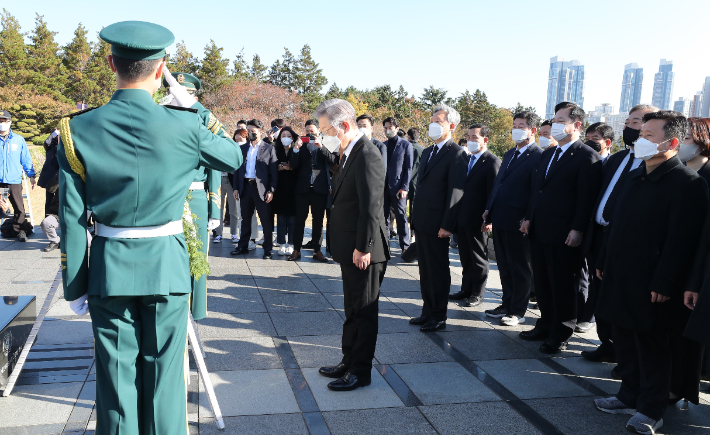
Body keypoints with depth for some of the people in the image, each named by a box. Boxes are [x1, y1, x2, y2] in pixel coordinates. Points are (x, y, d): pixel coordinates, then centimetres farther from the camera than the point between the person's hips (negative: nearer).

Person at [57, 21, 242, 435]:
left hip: (108, 268, 2)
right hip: (166, 265, -1)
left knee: (116, 373, 13)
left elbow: (72, 218, -3)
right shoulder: (184, 126, -12)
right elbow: (234, 157, 8)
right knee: (164, 371, 11)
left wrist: (75, 287, 6)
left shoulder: (78, 129, -6)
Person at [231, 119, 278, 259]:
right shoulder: (242, 148, 13)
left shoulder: (269, 149, 1)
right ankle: (243, 246, 23)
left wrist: (271, 190, -10)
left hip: (261, 188, -4)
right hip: (245, 187, 4)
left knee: (266, 221, -1)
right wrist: (236, 188, 5)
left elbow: (274, 172, -3)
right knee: (245, 219, 13)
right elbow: (238, 169, 13)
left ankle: (267, 249, 6)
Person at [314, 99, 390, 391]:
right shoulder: (350, 154, 12)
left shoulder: (367, 155, -18)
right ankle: (349, 362, 32)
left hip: (364, 251, -10)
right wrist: (349, 247, 13)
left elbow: (371, 207, -22)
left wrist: (363, 247, -21)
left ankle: (361, 372, 16)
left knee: (364, 311, 3)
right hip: (350, 250, 10)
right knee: (353, 310, 19)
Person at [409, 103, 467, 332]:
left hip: (437, 224, -8)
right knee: (425, 269, 14)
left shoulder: (456, 154, -10)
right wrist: (415, 216, 14)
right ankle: (428, 311, 25)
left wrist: (447, 225, -18)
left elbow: (456, 192, -15)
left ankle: (439, 317, 14)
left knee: (438, 270, 3)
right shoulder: (427, 152, 16)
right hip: (421, 221, 8)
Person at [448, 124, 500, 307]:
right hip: (462, 217, 7)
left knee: (478, 258, 6)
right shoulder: (467, 159, 13)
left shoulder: (492, 162, -10)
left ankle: (477, 294, 16)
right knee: (466, 257, 15)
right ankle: (466, 289, 26)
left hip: (477, 220, -7)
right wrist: (456, 214, 11)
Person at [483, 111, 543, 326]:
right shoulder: (509, 154, 16)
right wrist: (489, 209, 12)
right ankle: (507, 304, 29)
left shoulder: (538, 157, -11)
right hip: (500, 219, 8)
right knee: (504, 266, 17)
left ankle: (518, 312, 15)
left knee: (520, 268, 5)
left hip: (518, 222, -8)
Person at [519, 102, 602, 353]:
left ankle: (560, 335, 16)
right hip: (539, 231, 8)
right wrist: (529, 218, 11)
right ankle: (546, 326, 30)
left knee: (563, 287, 4)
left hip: (563, 236, -8)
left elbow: (586, 198, -14)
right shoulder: (548, 154, 16)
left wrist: (577, 230, -19)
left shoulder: (587, 157, -9)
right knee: (542, 283, 16)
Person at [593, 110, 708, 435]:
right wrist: (604, 262, 16)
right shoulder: (634, 177, 13)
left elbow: (681, 239, -18)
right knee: (624, 342, 17)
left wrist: (663, 283, -20)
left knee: (651, 347, 6)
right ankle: (630, 396, 32)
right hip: (620, 278, 8)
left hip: (650, 284, -8)